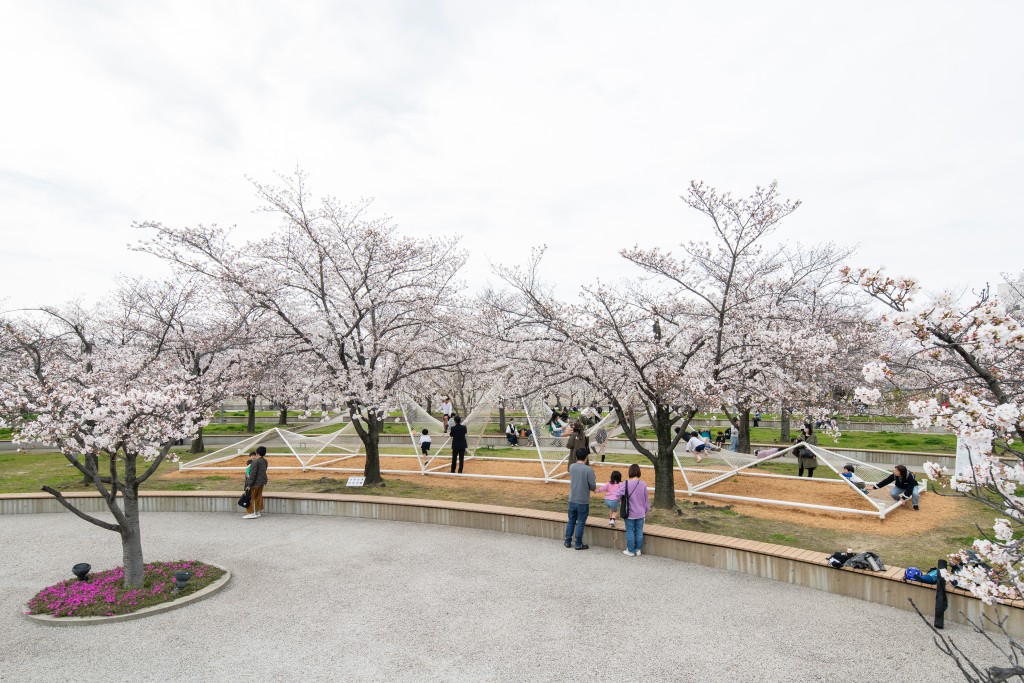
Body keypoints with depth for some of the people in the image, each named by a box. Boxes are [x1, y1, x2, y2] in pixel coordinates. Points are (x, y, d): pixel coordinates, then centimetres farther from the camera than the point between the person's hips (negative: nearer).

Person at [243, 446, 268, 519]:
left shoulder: (255, 462, -20)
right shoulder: (265, 461, 5)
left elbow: (253, 474, -21)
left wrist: (249, 485, -17)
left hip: (256, 482, -8)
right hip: (262, 481, 8)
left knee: (251, 497, 1)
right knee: (259, 496, 15)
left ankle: (251, 513, 2)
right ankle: (259, 512, 21)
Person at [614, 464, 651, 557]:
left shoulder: (626, 484, -17)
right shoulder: (643, 484, -8)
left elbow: (617, 495, -15)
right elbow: (646, 499, 2)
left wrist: (621, 498, 8)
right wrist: (646, 510, 15)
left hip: (630, 514, -3)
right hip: (640, 513, 3)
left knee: (630, 532, 9)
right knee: (639, 531, 13)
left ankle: (630, 551, 17)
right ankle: (638, 550, 22)